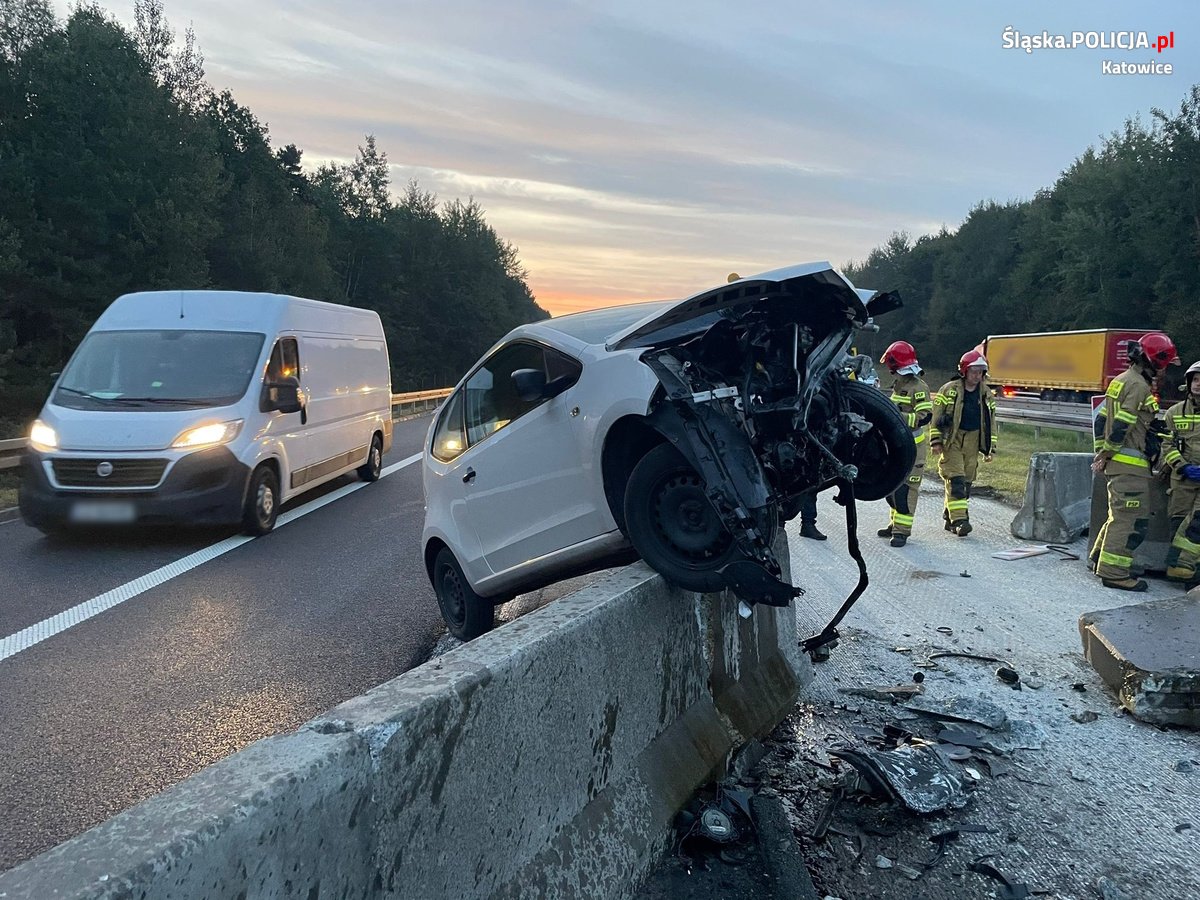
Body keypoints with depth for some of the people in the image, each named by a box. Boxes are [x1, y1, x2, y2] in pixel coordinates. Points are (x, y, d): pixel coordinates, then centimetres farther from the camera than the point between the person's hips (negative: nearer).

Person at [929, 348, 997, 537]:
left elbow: (991, 422, 15)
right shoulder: (949, 390, -5)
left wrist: (990, 448, 11)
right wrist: (936, 441, -9)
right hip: (952, 440, -5)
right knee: (955, 480, -13)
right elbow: (936, 416, -3)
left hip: (972, 442, 5)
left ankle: (949, 517, 16)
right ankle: (959, 520, -15)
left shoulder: (986, 394, 9)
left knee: (966, 482, 6)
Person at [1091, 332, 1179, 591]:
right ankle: (1114, 572, -6)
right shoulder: (1139, 386, -13)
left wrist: (1101, 452, 18)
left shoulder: (1121, 381, 18)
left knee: (1121, 514, 21)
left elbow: (1101, 419, 19)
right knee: (1130, 518, -7)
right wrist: (1106, 455, -11)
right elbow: (1121, 425, -19)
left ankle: (1101, 556, 30)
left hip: (1117, 462, 10)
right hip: (1130, 463, -10)